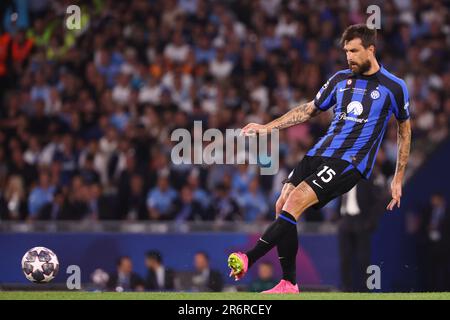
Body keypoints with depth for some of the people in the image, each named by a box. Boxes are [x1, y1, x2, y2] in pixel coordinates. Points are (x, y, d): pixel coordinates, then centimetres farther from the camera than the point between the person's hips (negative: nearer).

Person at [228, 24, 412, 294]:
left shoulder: (394, 87, 0)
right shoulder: (341, 79, 13)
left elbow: (405, 130, 11)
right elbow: (309, 110, 24)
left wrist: (398, 180, 10)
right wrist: (268, 127, 16)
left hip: (351, 162, -6)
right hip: (321, 152, 6)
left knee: (296, 201, -25)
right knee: (283, 205, -11)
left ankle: (249, 260, -29)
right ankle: (289, 285, -4)